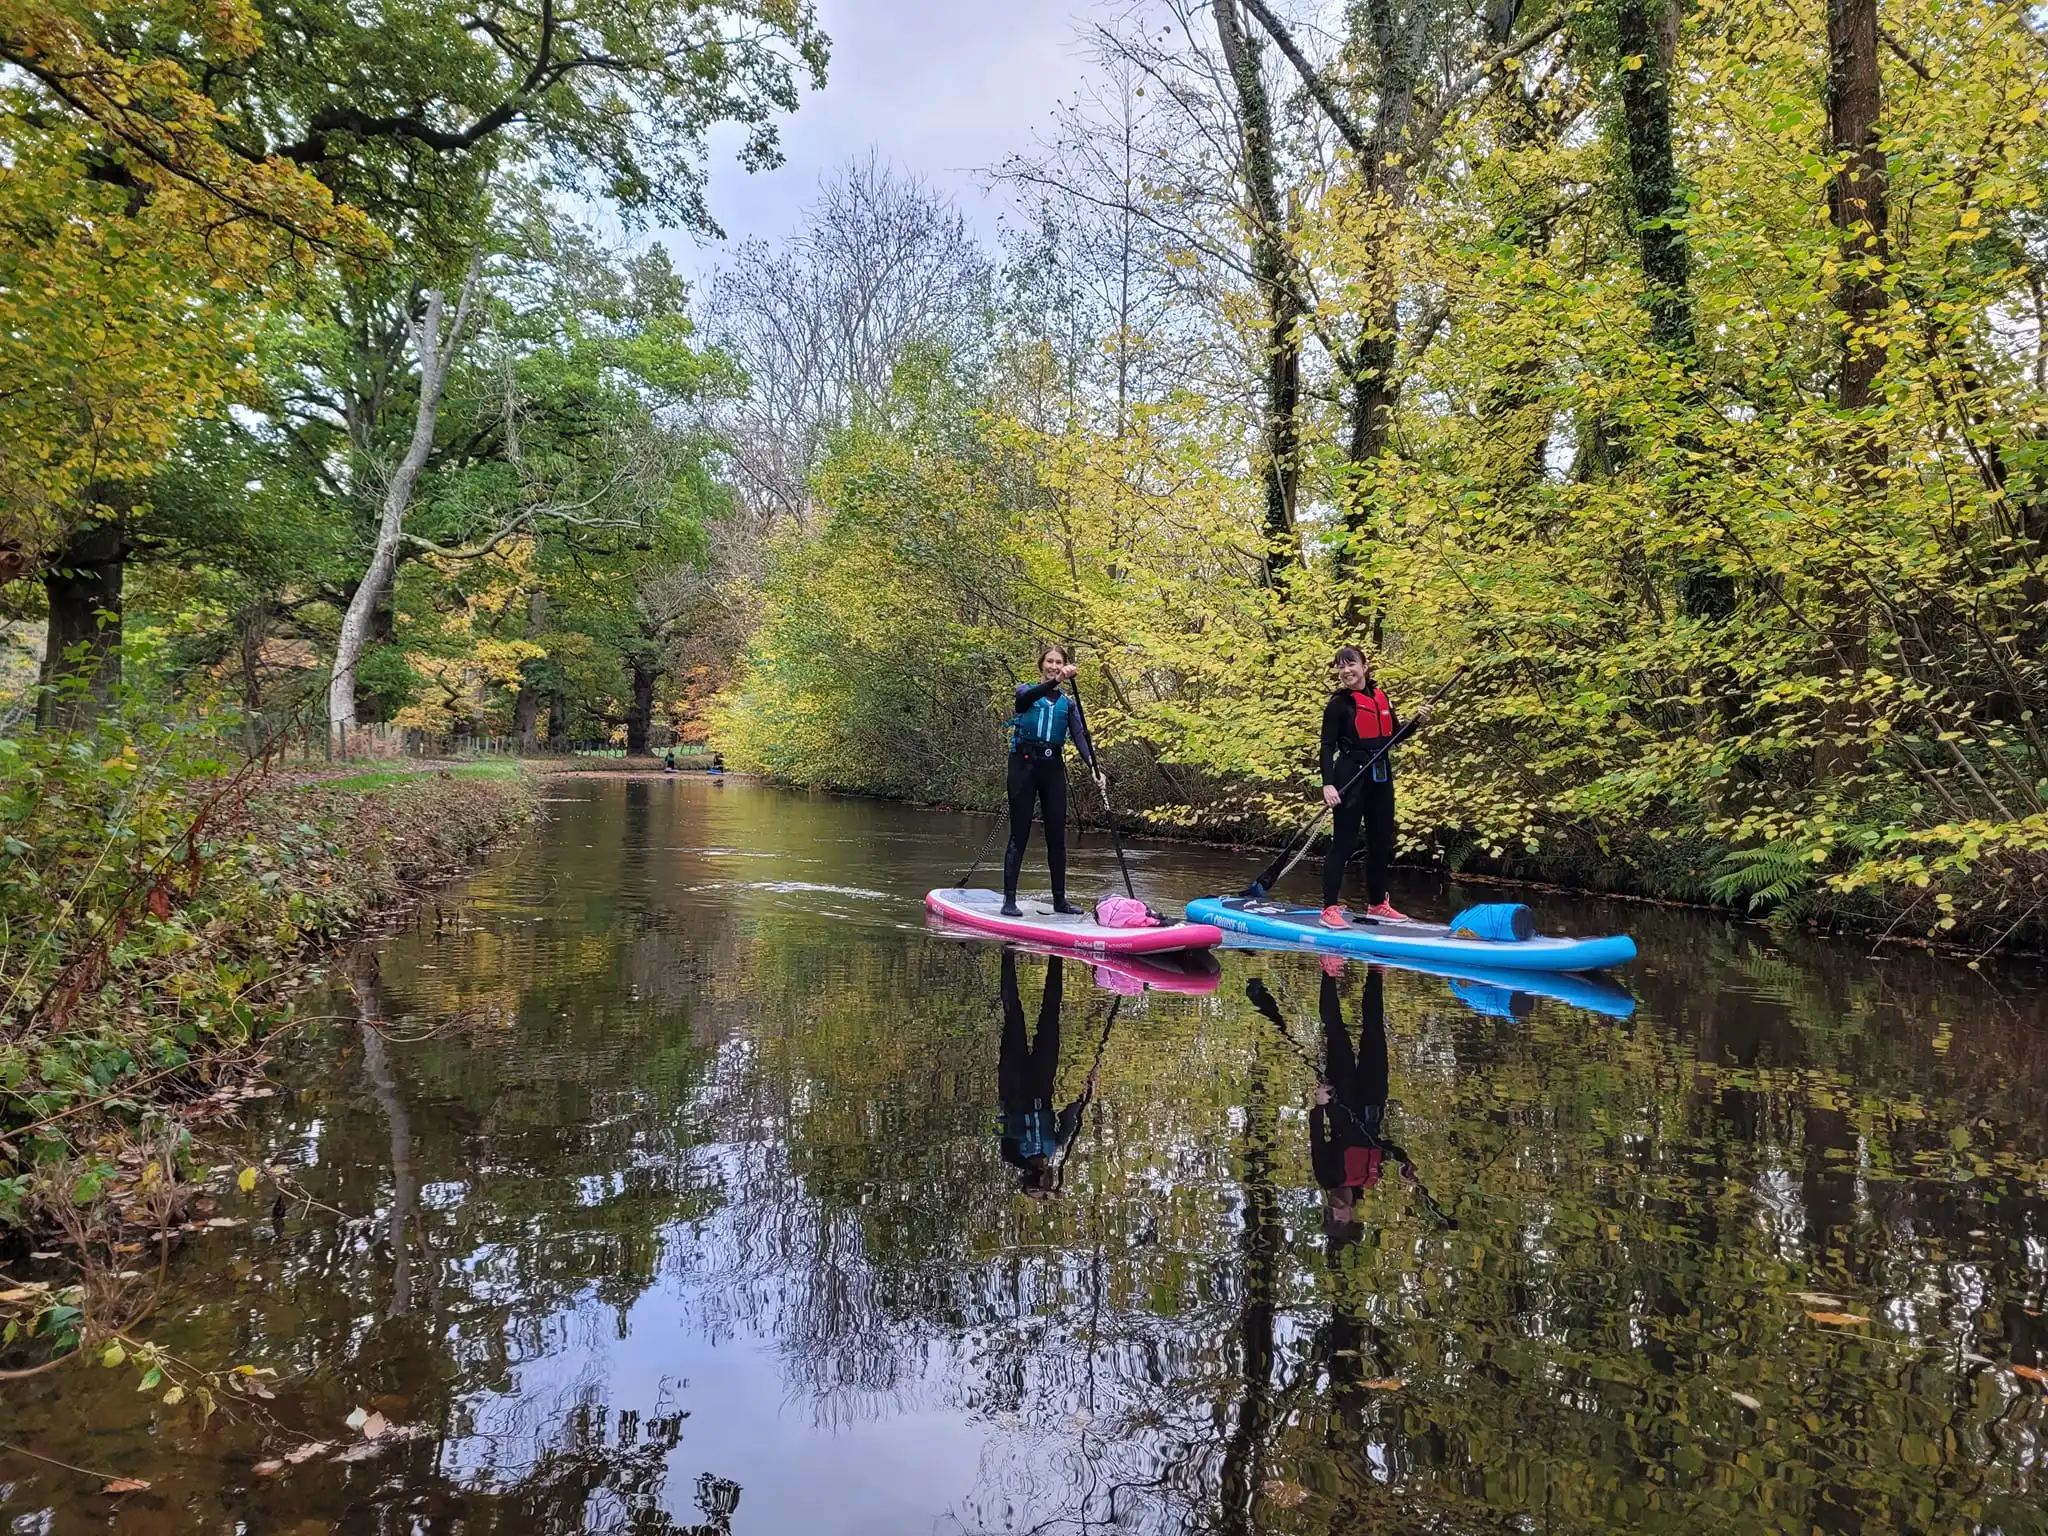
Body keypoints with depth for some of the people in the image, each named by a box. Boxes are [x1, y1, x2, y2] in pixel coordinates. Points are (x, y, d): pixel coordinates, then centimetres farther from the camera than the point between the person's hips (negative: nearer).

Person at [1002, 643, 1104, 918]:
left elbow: (1080, 736, -2)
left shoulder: (1068, 703, 11)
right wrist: (1055, 681, -42)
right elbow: (1028, 696, -23)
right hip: (1024, 764, -3)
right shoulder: (1026, 691, 3)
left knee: (1057, 835, 6)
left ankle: (1060, 898, 15)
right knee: (1019, 833, -4)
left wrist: (1093, 767, -20)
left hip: (1054, 768, 4)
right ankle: (1009, 899, -3)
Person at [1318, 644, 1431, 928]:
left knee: (1381, 842, 13)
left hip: (1381, 776, 6)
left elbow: (1393, 736, 19)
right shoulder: (1339, 704, -7)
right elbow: (1328, 747, -11)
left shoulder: (1380, 697, 10)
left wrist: (1416, 721, 3)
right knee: (1344, 843, -7)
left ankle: (1376, 904, 25)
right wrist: (1328, 784, -21)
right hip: (1351, 776, -6)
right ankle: (1330, 908, -4)